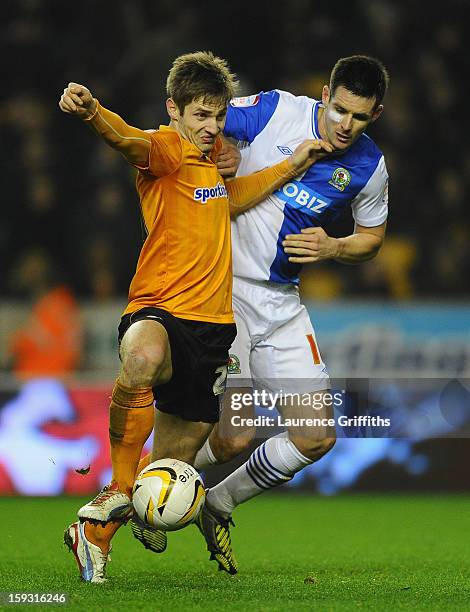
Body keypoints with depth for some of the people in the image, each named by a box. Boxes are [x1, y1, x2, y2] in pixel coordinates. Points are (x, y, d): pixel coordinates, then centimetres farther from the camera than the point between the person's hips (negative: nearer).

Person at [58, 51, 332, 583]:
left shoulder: (210, 152, 15)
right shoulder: (167, 148, -9)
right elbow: (132, 142, -33)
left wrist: (291, 166, 28)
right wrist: (93, 113, -56)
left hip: (213, 323, 8)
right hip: (161, 309, -8)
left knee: (172, 466, 10)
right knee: (143, 357, -44)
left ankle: (97, 531, 33)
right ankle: (116, 492, -26)